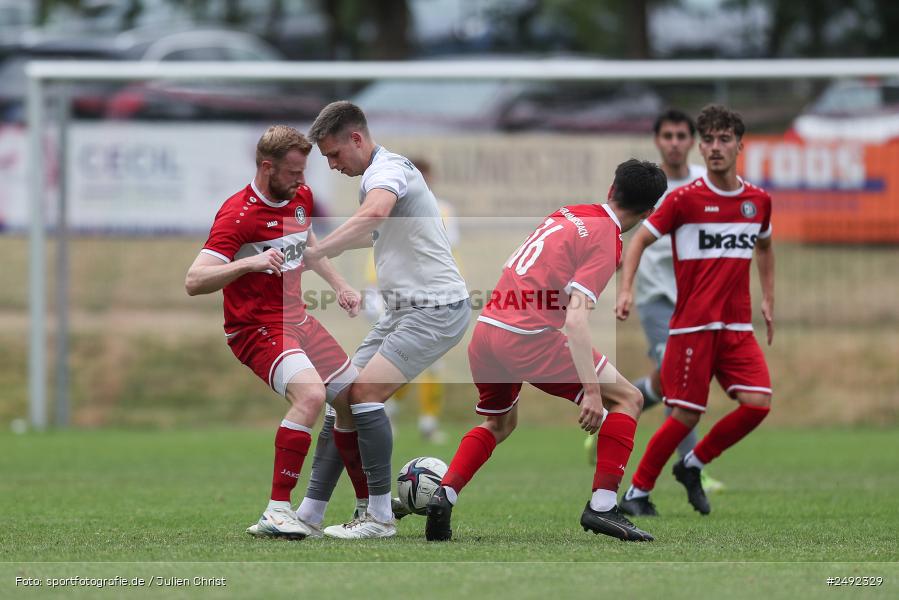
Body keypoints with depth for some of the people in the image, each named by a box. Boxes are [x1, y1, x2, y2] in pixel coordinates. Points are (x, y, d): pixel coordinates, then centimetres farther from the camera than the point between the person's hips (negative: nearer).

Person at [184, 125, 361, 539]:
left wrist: (340, 286, 20)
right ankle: (276, 512, -30)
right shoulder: (238, 214, -20)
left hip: (297, 320, 9)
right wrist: (250, 262, -40)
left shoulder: (301, 197, 6)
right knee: (310, 395, -31)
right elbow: (194, 281, -28)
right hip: (256, 328, -9)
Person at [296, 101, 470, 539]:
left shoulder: (387, 169, -17)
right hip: (402, 308, 10)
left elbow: (373, 214, -41)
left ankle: (380, 517, -17)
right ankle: (311, 511, 10)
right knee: (345, 400, 5)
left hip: (435, 309, -10)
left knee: (365, 392, -21)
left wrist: (311, 255, -46)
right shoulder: (377, 174, 15)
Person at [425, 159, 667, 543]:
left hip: (484, 332, 8)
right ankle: (602, 505, -4)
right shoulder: (606, 243, -8)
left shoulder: (569, 214, 14)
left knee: (499, 423, 31)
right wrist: (592, 392, -21)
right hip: (529, 337, -8)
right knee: (628, 399, 5)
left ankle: (443, 496, 10)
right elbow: (576, 319, -18)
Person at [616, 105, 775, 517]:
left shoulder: (758, 200, 9)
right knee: (687, 416, -7)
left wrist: (768, 300, 22)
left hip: (737, 327, 4)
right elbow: (639, 240, -1)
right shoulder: (685, 198, -5)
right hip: (692, 325, -4)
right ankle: (637, 492, 11)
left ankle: (693, 466, 11)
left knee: (757, 403, -12)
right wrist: (626, 290, -15)